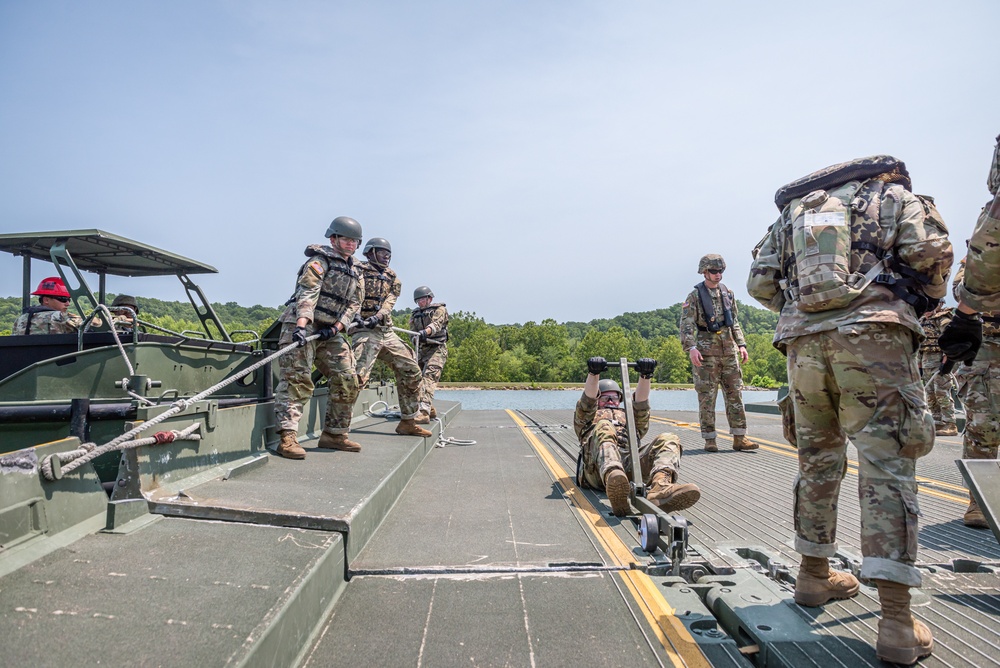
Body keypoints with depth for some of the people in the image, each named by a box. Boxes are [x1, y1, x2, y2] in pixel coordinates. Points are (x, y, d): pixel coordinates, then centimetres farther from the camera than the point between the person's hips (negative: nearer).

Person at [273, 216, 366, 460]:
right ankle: (287, 438, -19)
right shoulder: (319, 261, -4)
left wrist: (336, 328, -7)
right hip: (302, 326, -7)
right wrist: (301, 325, -34)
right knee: (297, 381, -15)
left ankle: (335, 434, 13)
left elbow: (354, 305, 10)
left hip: (331, 332, 7)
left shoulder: (356, 273, 18)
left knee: (347, 381, 3)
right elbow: (307, 294, -19)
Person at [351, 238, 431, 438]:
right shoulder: (360, 270, 3)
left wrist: (377, 317, -17)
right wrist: (356, 315, -29)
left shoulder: (392, 277, 19)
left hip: (387, 331, 7)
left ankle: (407, 423, 14)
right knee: (358, 377, -21)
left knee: (411, 372, 5)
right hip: (365, 331, -7)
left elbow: (389, 301, 3)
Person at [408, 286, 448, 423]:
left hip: (437, 349, -7)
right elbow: (412, 329, 4)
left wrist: (425, 332, -41)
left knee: (428, 377, -22)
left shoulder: (439, 310, -1)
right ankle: (431, 409, 20)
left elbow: (436, 323, -20)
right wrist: (416, 336, -21)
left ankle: (424, 413, -35)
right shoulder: (415, 314, 17)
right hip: (422, 350, 7)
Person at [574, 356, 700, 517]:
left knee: (669, 439, -22)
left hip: (633, 459, 3)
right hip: (599, 466, -3)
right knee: (604, 428, -34)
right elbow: (587, 402, 15)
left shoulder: (629, 417, 44)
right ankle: (614, 484, -64)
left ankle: (660, 488, -55)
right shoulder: (588, 418, 39)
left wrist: (645, 375, 3)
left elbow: (641, 404, 22)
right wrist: (593, 373, -4)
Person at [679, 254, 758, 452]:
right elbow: (686, 325, -10)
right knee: (707, 397, -1)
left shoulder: (728, 293, 14)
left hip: (729, 351, 5)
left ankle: (739, 438, 8)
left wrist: (741, 344, 9)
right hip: (707, 353, -5)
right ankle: (709, 439, 6)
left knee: (735, 394, 4)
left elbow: (735, 322, 19)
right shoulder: (695, 297, -2)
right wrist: (691, 348, -23)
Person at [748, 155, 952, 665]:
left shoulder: (793, 209, 26)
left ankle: (814, 575, 27)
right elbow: (931, 254, 1)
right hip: (871, 333, -4)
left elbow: (760, 283, 16)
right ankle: (896, 623, -10)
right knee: (887, 466, -6)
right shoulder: (893, 195, 17)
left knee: (817, 460, 16)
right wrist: (923, 300, 18)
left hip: (803, 341, 4)